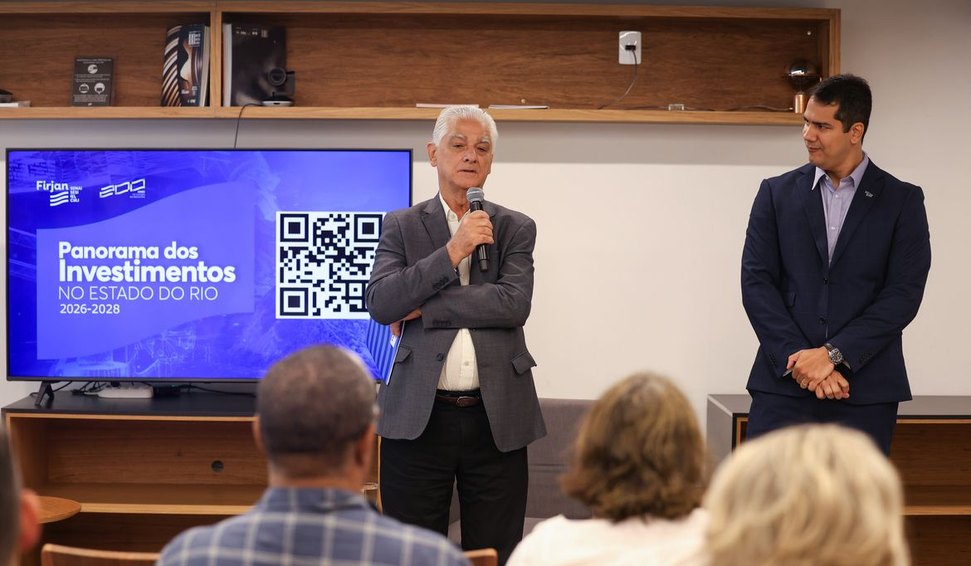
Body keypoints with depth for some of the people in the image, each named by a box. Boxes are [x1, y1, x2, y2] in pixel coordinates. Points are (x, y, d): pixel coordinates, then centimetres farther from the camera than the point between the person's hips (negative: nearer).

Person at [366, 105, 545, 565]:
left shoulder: (516, 229, 8)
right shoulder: (401, 226, 8)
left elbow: (514, 303, -9)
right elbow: (379, 304, -7)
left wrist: (423, 308, -9)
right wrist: (451, 253, -12)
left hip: (497, 420, 1)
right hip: (419, 418, 0)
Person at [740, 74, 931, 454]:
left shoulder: (902, 201, 4)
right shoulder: (777, 194, 9)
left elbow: (904, 294, -4)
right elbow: (756, 282, 2)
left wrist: (833, 354, -12)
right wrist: (799, 358, -10)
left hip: (865, 390, -1)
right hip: (784, 384, 1)